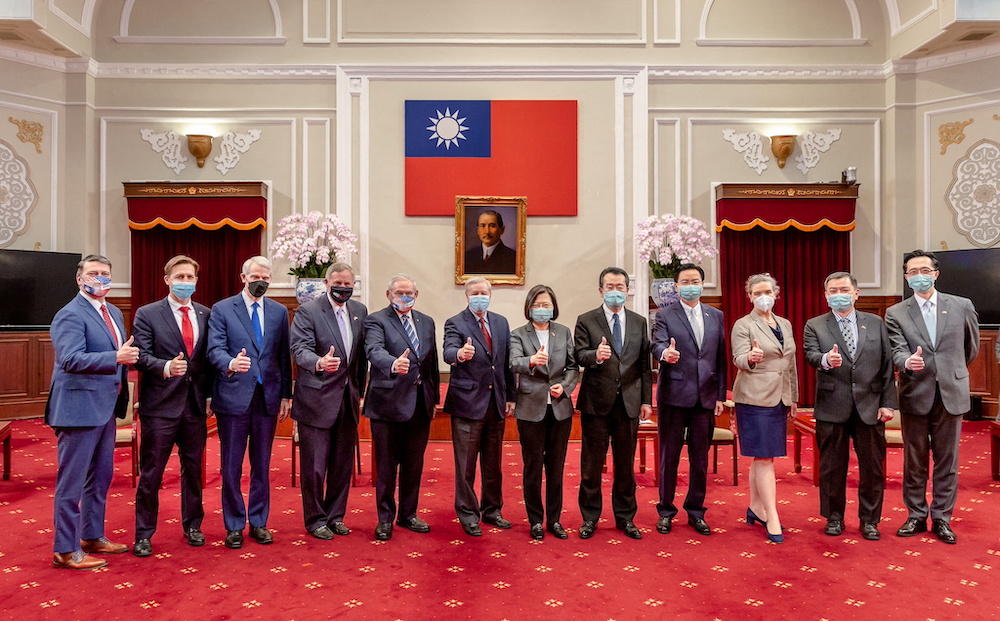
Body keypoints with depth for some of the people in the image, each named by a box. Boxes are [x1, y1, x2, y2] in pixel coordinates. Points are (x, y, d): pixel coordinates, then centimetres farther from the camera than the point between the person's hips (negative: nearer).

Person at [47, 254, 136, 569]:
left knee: (100, 478, 18)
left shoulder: (114, 313, 14)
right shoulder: (70, 315, -13)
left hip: (105, 408, 9)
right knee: (72, 482, 1)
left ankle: (92, 537, 32)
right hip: (80, 408, -9)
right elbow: (71, 359, -26)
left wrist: (129, 352, 2)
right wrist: (116, 357, -37)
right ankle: (66, 551, 12)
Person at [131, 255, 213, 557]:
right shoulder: (147, 314, -2)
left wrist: (211, 394, 3)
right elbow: (141, 356, -10)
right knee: (150, 473, 5)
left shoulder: (206, 314, 8)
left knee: (194, 468, 14)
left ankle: (192, 525, 30)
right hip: (160, 405, -3)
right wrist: (166, 367, -29)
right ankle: (144, 534, 19)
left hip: (195, 404, 4)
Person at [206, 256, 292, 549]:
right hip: (234, 396, -2)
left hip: (268, 397, 3)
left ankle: (258, 522, 24)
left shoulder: (279, 312, 8)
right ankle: (234, 526, 20)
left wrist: (286, 395, 6)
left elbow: (284, 356, 8)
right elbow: (215, 349, -10)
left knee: (262, 464, 11)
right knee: (231, 467, 6)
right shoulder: (222, 309, 0)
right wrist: (230, 363, -33)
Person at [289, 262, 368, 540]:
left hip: (348, 399, 5)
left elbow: (362, 353, 12)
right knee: (315, 464, 3)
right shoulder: (307, 311, -8)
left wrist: (359, 390, 10)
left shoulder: (360, 311, 8)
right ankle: (315, 519, 20)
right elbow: (300, 349, -19)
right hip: (317, 399, -5)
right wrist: (319, 363, -39)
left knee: (343, 463, 13)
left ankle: (335, 515, 29)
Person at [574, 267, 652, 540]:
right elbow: (579, 355, -11)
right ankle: (590, 518, 21)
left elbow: (644, 364, 8)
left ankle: (625, 517, 26)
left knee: (626, 463, 12)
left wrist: (647, 400, 4)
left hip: (629, 402, 3)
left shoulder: (639, 322, 9)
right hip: (596, 402, -2)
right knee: (592, 463, 7)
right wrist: (596, 355, -34)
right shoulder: (586, 321, 0)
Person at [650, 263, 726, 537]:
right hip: (673, 395, -3)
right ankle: (666, 511, 19)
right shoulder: (664, 315, 0)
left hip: (705, 396, 3)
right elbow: (658, 344, -16)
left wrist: (720, 395, 6)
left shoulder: (716, 316, 11)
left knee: (700, 458, 10)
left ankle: (696, 511, 24)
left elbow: (721, 358, 10)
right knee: (669, 456, 6)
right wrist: (665, 353, -40)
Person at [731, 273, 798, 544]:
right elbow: (738, 358, -15)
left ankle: (756, 508, 24)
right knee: (764, 457, -6)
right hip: (755, 398, -6)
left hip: (779, 398, 6)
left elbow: (791, 364, 17)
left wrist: (793, 398, 16)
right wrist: (751, 357, -38)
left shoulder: (785, 324, 14)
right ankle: (772, 518, -2)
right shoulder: (743, 325, -5)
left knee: (762, 456, 13)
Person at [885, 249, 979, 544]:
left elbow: (972, 346, 17)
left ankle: (942, 518, 19)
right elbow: (898, 351, -11)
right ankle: (916, 516, 21)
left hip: (951, 394, 1)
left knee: (947, 461, 7)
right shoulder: (896, 313, 1)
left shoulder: (962, 306, 3)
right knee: (914, 461, 9)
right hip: (915, 395, 0)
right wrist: (908, 362, -32)